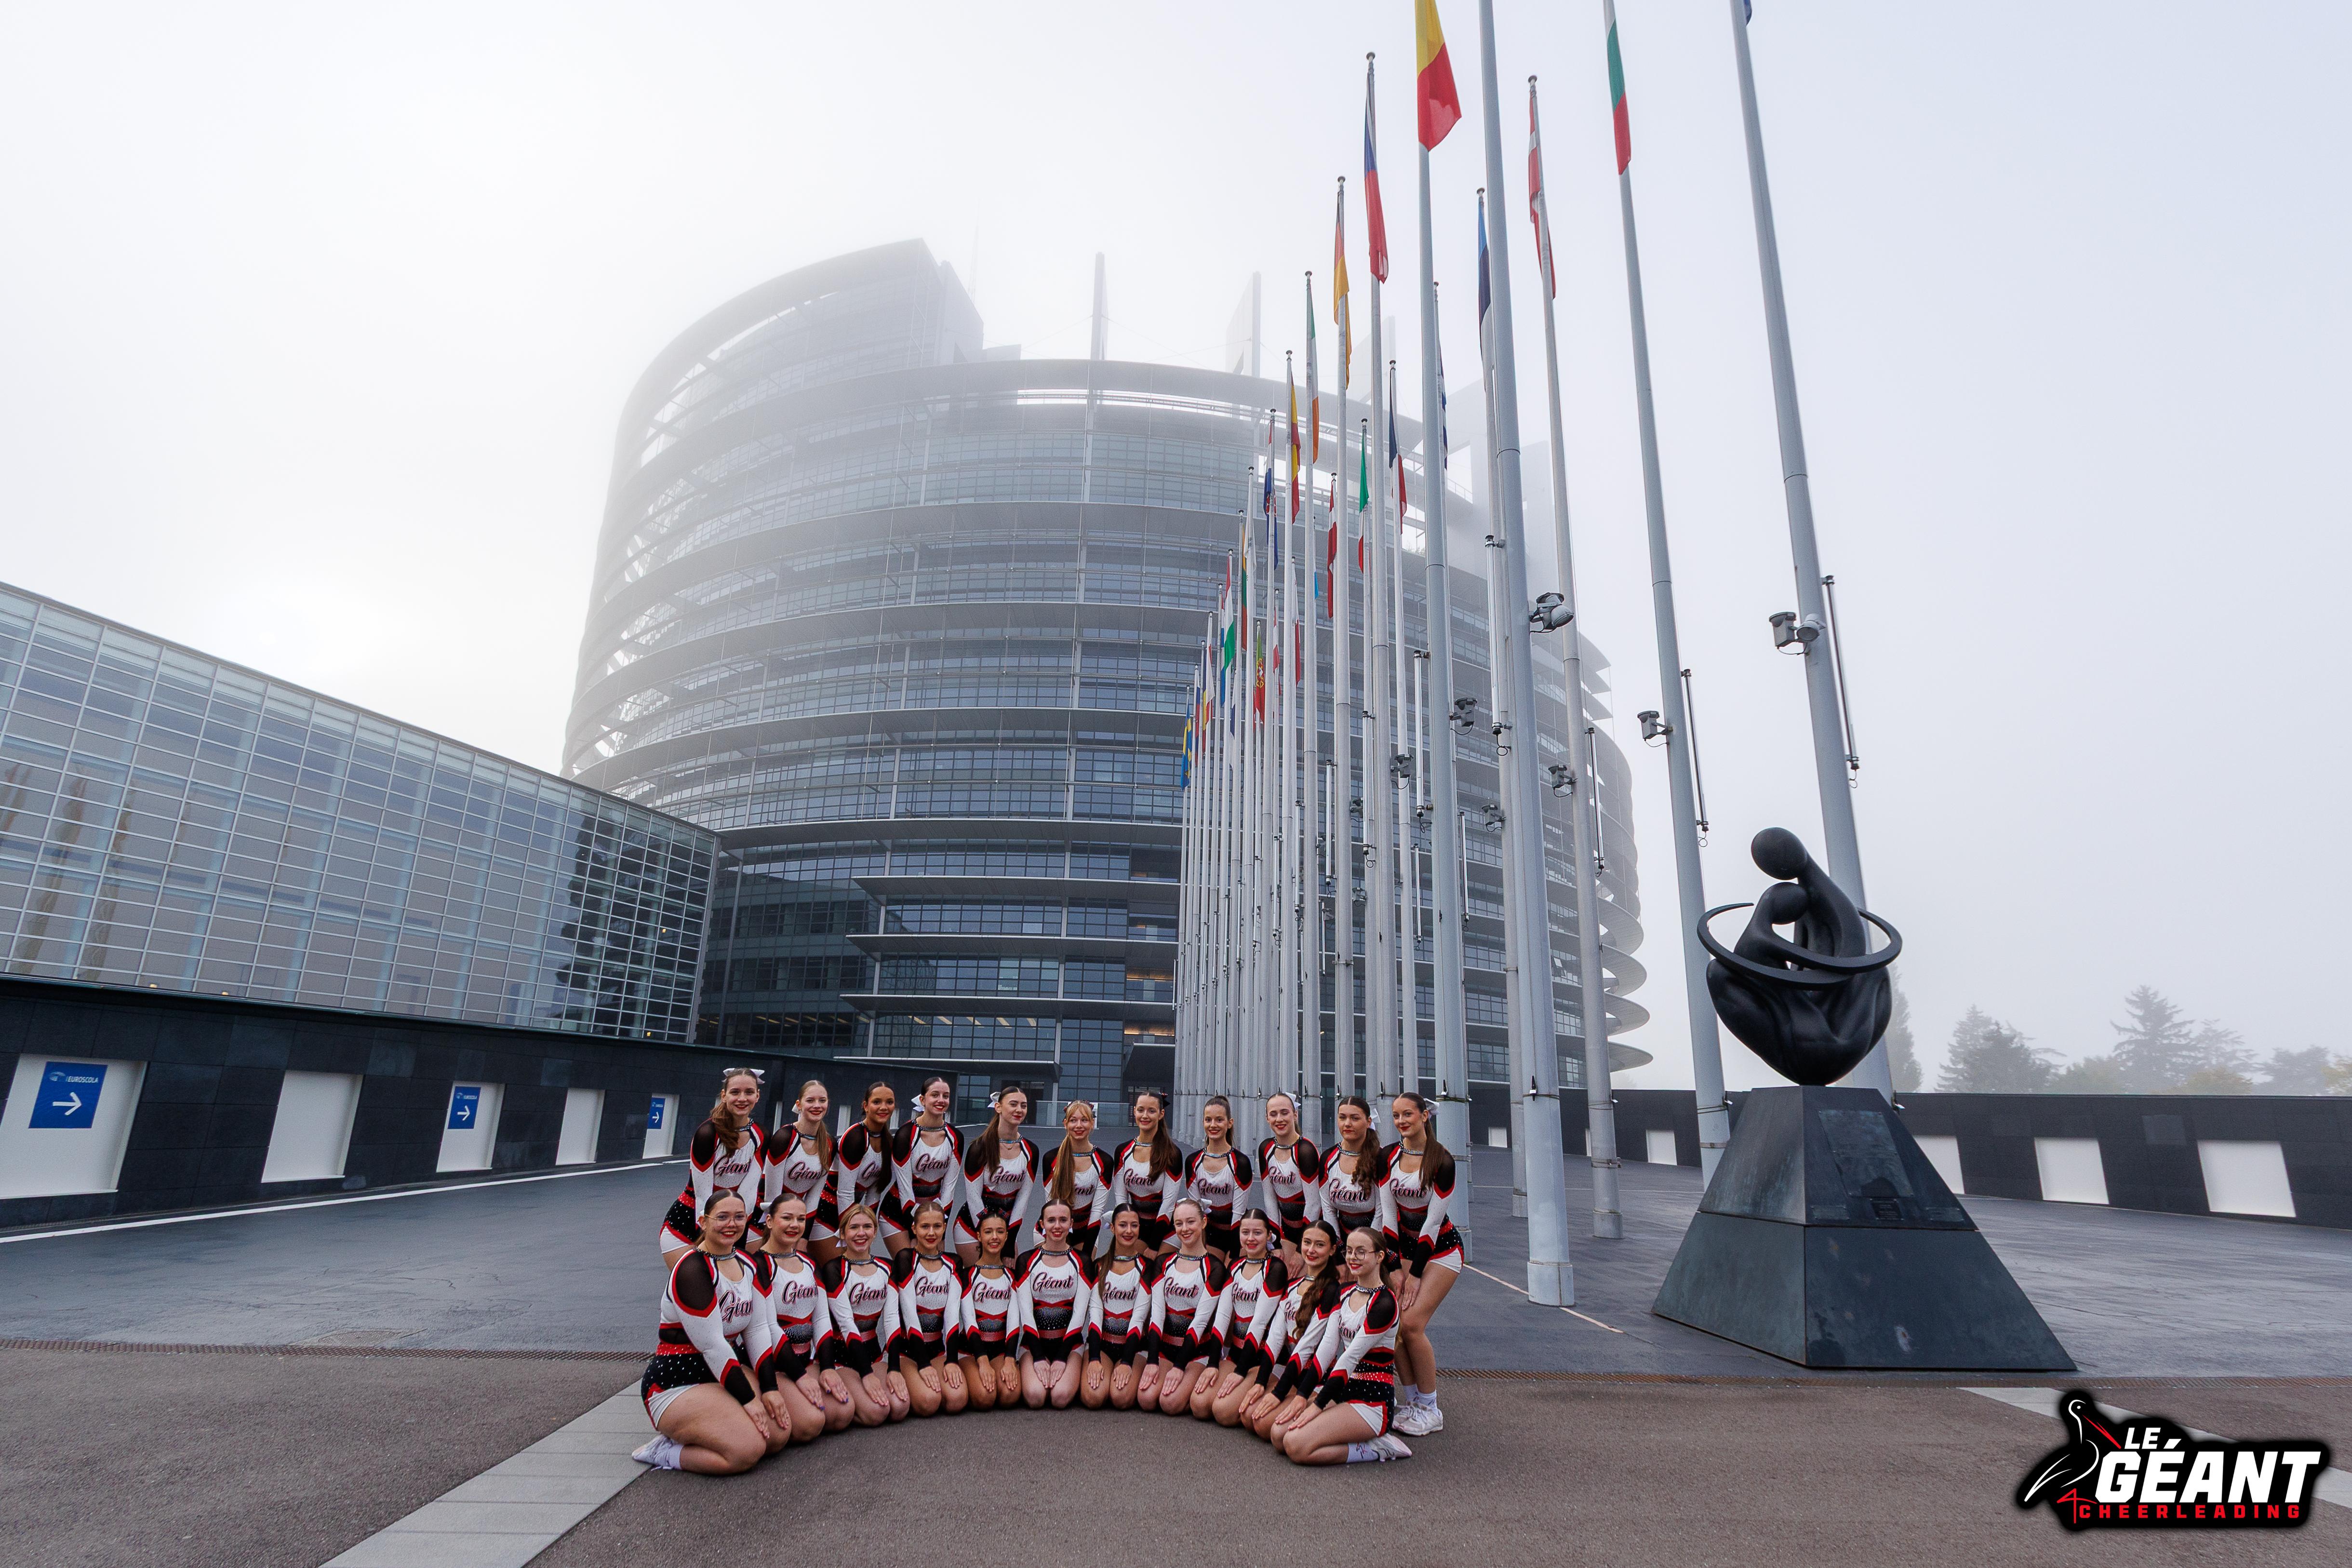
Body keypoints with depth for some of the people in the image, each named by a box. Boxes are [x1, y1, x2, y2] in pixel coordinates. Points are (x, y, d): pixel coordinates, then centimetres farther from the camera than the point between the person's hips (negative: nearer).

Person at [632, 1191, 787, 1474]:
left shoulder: (746, 1265, 6)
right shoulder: (692, 1269, -20)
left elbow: (758, 1329, 5)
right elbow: (712, 1345, -21)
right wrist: (748, 1398, -18)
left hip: (729, 1370, 9)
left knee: (780, 1435, -9)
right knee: (746, 1452, -25)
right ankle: (666, 1452, -2)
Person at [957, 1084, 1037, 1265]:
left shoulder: (1030, 1151, 0)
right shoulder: (981, 1147, -13)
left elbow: (1023, 1197, 2)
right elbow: (973, 1197, -12)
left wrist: (1010, 1237, -4)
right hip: (972, 1226, -4)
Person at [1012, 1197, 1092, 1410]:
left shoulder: (1081, 1261, 2)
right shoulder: (1027, 1260, 1)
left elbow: (1080, 1312, -2)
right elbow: (1025, 1312, -3)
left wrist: (1061, 1358, -10)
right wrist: (1038, 1358, -12)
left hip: (1069, 1343, 0)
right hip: (1035, 1342, 0)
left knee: (1061, 1398, -24)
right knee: (1035, 1397, -25)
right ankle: (1039, 1373, 6)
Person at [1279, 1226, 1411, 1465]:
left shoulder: (1384, 1303, -15)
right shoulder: (1345, 1293, 10)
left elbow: (1351, 1358, -18)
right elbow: (1328, 1345, 2)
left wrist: (1317, 1407, -18)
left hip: (1372, 1400, -8)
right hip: (1342, 1390, 8)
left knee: (1296, 1447, -23)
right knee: (1279, 1434, -11)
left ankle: (1376, 1449, -6)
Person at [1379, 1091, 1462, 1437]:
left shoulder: (1442, 1161, -19)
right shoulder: (1388, 1157, -4)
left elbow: (1433, 1221, -17)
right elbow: (1388, 1213, -2)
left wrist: (1415, 1274, -14)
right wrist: (1394, 1268, -6)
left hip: (1441, 1249, -5)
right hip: (1403, 1246, 5)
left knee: (1411, 1324, -14)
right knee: (1393, 1324, -7)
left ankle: (1430, 1410, 2)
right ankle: (1410, 1402, 10)